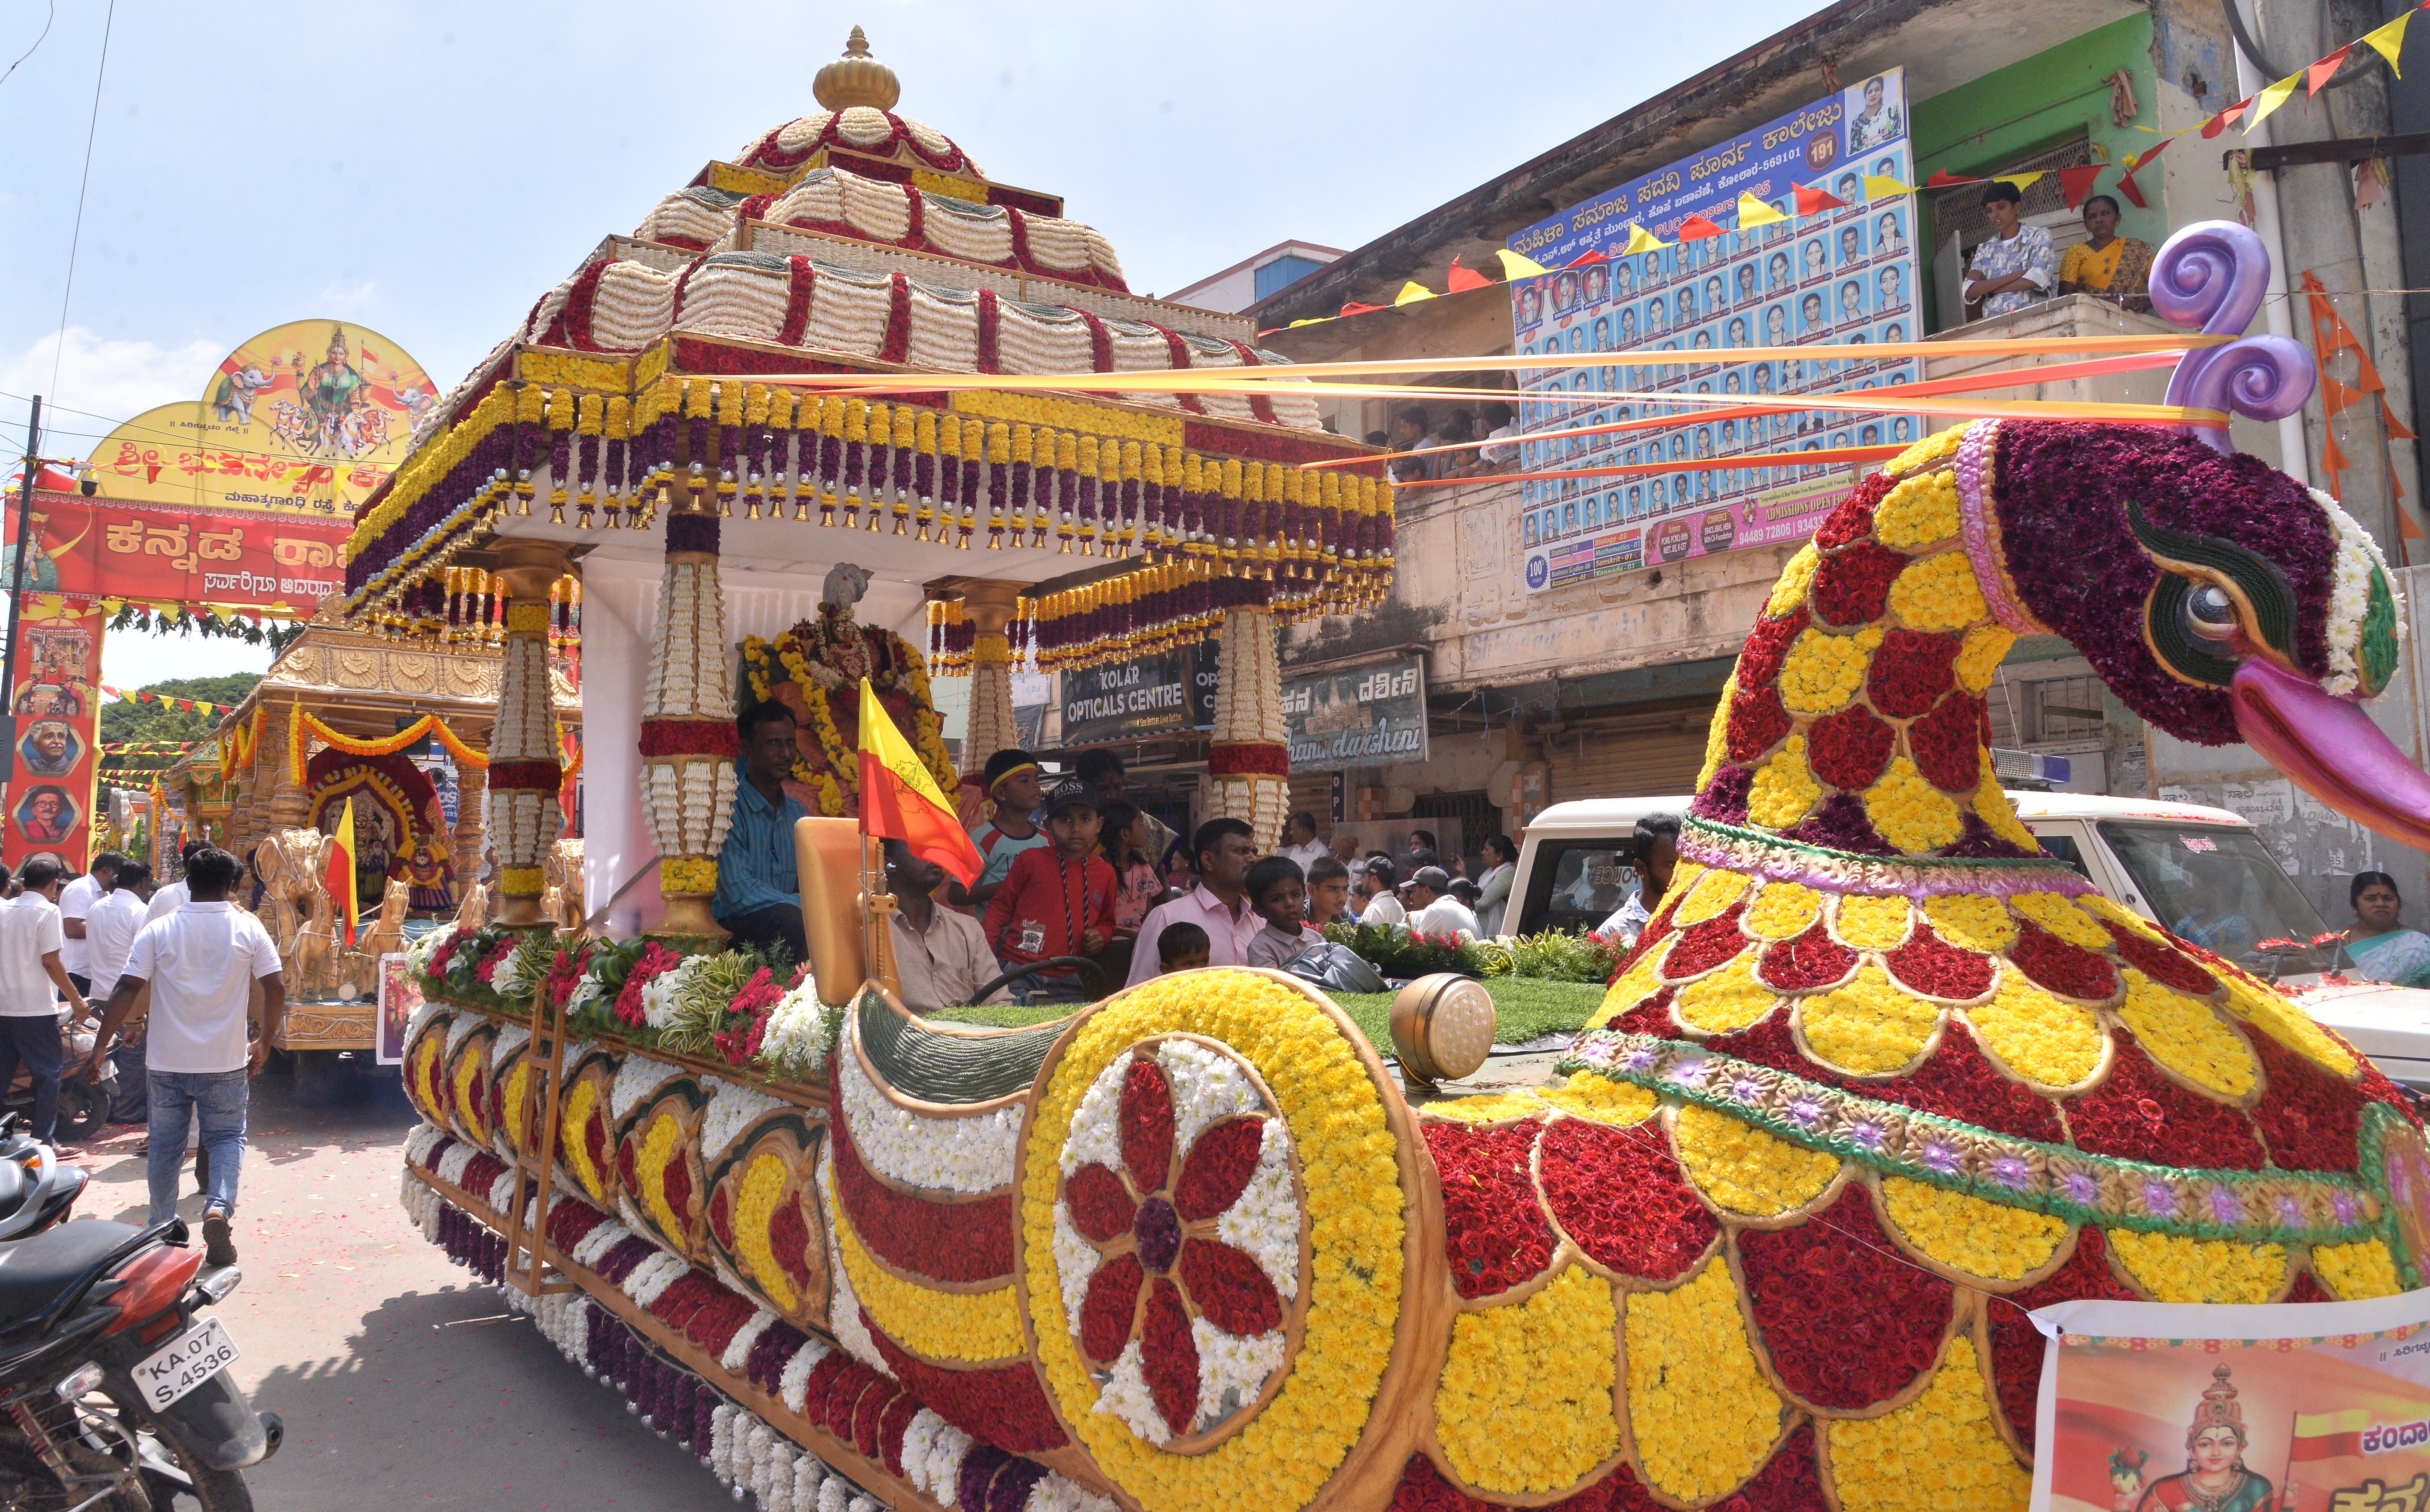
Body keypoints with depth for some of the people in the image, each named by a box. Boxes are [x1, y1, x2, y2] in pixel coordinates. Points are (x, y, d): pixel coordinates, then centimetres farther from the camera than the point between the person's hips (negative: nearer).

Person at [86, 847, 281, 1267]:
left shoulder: (159, 930, -3)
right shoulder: (248, 929, -4)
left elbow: (127, 988, -8)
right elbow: (276, 988, -4)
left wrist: (101, 1045, -2)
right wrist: (264, 1043, 9)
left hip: (167, 1061, 1)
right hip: (225, 1061, -1)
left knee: (165, 1144, 16)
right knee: (227, 1137, 10)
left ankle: (163, 1230, 24)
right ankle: (219, 1207, -12)